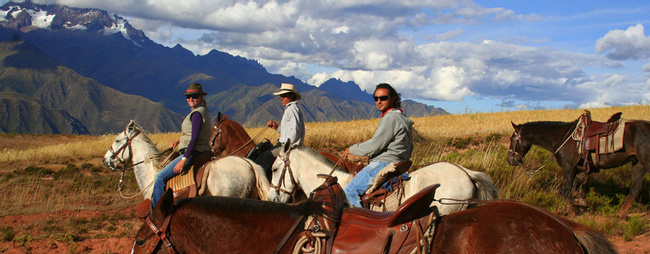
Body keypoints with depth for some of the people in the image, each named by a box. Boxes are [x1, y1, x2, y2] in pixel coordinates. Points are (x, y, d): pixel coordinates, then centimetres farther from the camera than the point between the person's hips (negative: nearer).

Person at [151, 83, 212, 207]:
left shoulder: (196, 113, -17)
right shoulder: (203, 110, 14)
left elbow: (195, 138, -24)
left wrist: (184, 160, -26)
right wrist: (180, 141, 16)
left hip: (192, 153, -11)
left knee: (161, 176, -10)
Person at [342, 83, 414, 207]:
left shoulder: (391, 117, -14)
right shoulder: (401, 118, 18)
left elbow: (374, 146, -16)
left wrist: (352, 149, -2)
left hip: (384, 164, -11)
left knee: (349, 192, -14)